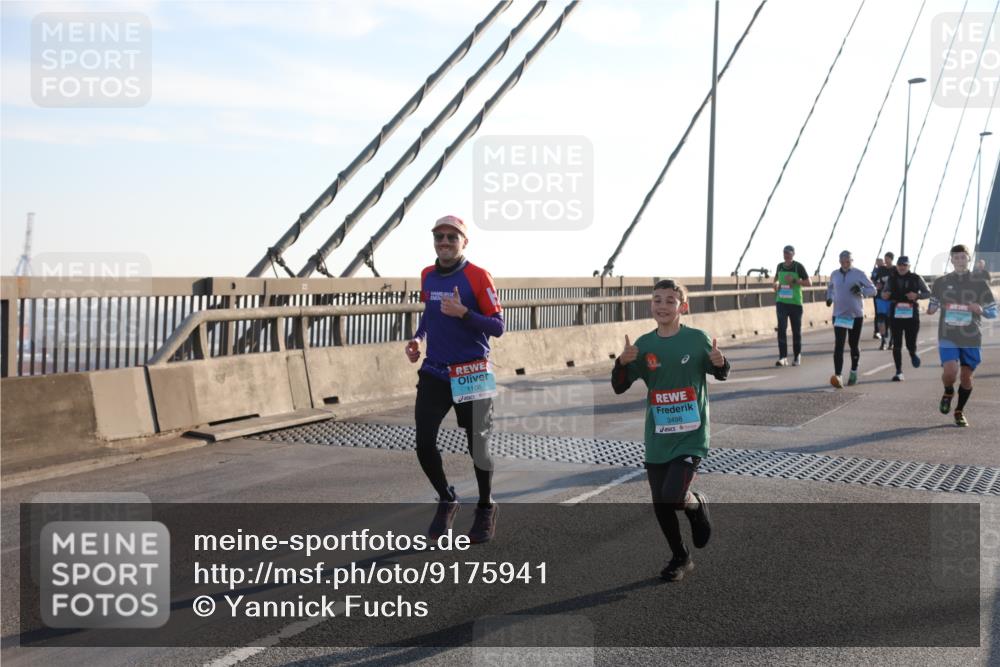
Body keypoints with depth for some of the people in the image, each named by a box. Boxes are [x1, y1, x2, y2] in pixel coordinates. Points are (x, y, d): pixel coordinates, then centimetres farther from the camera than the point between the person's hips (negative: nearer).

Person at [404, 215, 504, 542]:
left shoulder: (478, 277, -9)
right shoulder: (427, 276, 8)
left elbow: (498, 327, -11)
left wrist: (464, 313, -24)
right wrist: (417, 338, 8)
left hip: (472, 374, -4)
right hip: (433, 372, 4)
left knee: (477, 446, 4)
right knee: (424, 443, -4)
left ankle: (486, 509, 27)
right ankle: (446, 501, 20)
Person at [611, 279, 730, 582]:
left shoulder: (697, 339, -6)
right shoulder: (644, 345, 1)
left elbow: (721, 375, 7)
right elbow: (619, 387, 2)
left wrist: (720, 362, -16)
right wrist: (622, 362, -18)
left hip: (691, 436, -4)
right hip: (657, 439, 4)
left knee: (673, 497, -18)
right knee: (660, 506, 8)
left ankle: (698, 504, 17)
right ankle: (680, 558, 30)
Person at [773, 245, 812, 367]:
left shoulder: (798, 267, -4)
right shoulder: (780, 266, 8)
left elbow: (809, 283, -5)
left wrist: (794, 280, -17)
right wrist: (776, 284, 5)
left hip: (795, 303, -2)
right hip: (781, 302, 2)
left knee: (796, 330, 7)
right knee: (781, 328, -12)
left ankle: (797, 356, 20)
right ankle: (782, 357, -14)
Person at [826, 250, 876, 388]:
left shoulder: (859, 274, -4)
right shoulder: (835, 275, 6)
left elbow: (873, 290, -1)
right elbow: (830, 287, 25)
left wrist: (861, 290, -21)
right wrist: (829, 297, 5)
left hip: (856, 315, -1)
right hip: (839, 314, 1)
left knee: (854, 344, 10)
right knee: (838, 345, -11)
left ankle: (854, 372, 30)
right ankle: (838, 375, -18)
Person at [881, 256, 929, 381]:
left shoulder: (916, 278, 0)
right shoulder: (891, 279, 5)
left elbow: (928, 293, 5)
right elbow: (885, 293, 14)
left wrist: (917, 295, -15)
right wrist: (884, 295, -11)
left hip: (912, 315, -1)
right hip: (896, 315, 1)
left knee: (911, 344, -1)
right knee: (896, 345, 0)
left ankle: (913, 354, 36)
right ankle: (899, 372, 8)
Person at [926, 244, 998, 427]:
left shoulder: (980, 284, 2)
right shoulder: (941, 283, 4)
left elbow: (993, 312, 5)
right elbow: (933, 304, 17)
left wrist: (981, 310, -17)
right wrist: (931, 309, -7)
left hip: (971, 339, 1)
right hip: (948, 338, -1)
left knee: (966, 377, 5)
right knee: (950, 372, -19)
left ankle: (960, 411, 28)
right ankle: (948, 392, 17)